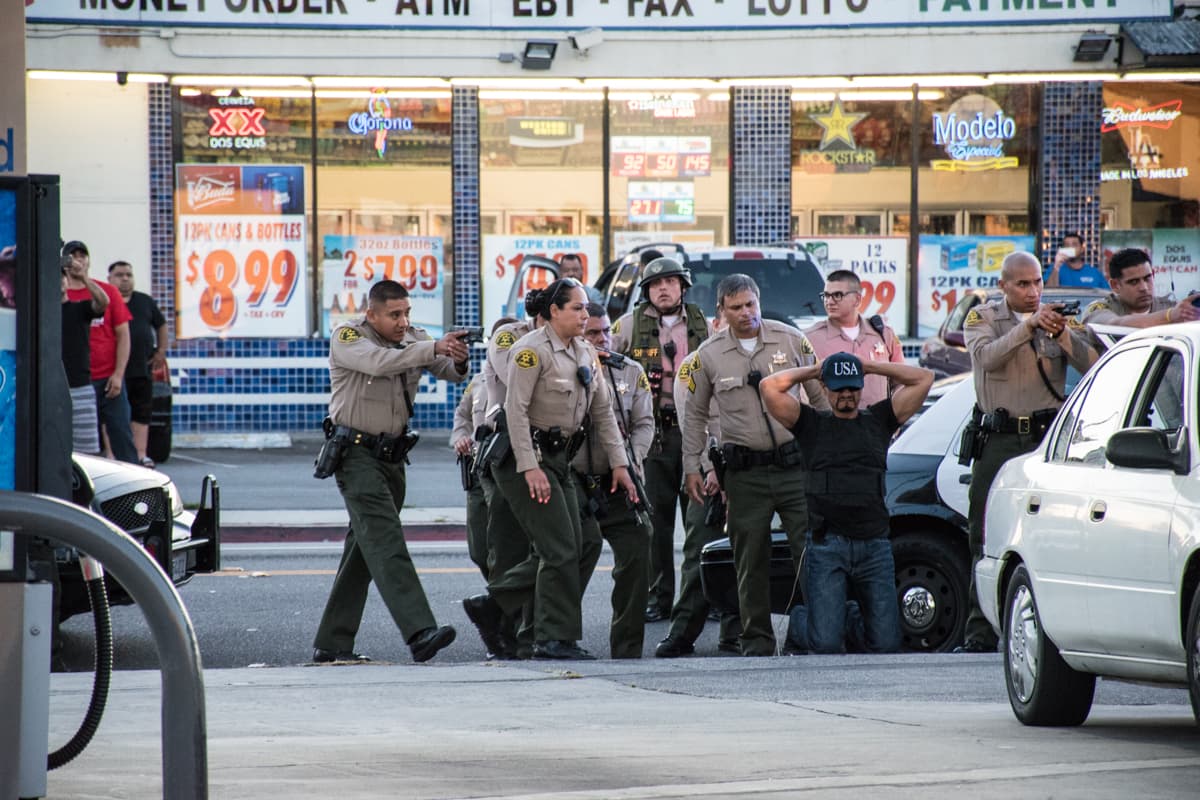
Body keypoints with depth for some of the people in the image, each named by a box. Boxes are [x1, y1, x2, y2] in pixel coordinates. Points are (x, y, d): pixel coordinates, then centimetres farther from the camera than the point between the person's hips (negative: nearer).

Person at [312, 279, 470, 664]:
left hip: (392, 456, 7)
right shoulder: (347, 338, -9)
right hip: (356, 454, -7)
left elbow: (449, 370, -3)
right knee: (385, 540, -19)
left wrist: (458, 360, -27)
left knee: (364, 550, 10)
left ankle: (331, 643, 16)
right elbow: (379, 362, -29)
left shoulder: (413, 339, 9)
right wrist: (434, 348, -36)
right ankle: (420, 632, -33)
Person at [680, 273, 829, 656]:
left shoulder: (791, 340, 3)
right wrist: (691, 466, 7)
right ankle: (757, 637, 11)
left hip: (795, 462, 0)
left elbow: (820, 396, 10)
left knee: (810, 549, -5)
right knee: (751, 560, 3)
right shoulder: (708, 356, 4)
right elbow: (695, 414, 13)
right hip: (745, 472, 0)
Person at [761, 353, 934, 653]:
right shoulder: (812, 424, 11)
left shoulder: (878, 420, 17)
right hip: (827, 546, -2)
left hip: (875, 546, 2)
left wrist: (871, 367, 16)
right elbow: (770, 387, 0)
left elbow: (923, 379, 14)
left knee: (886, 644, -2)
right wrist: (811, 371, 13)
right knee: (826, 644, -12)